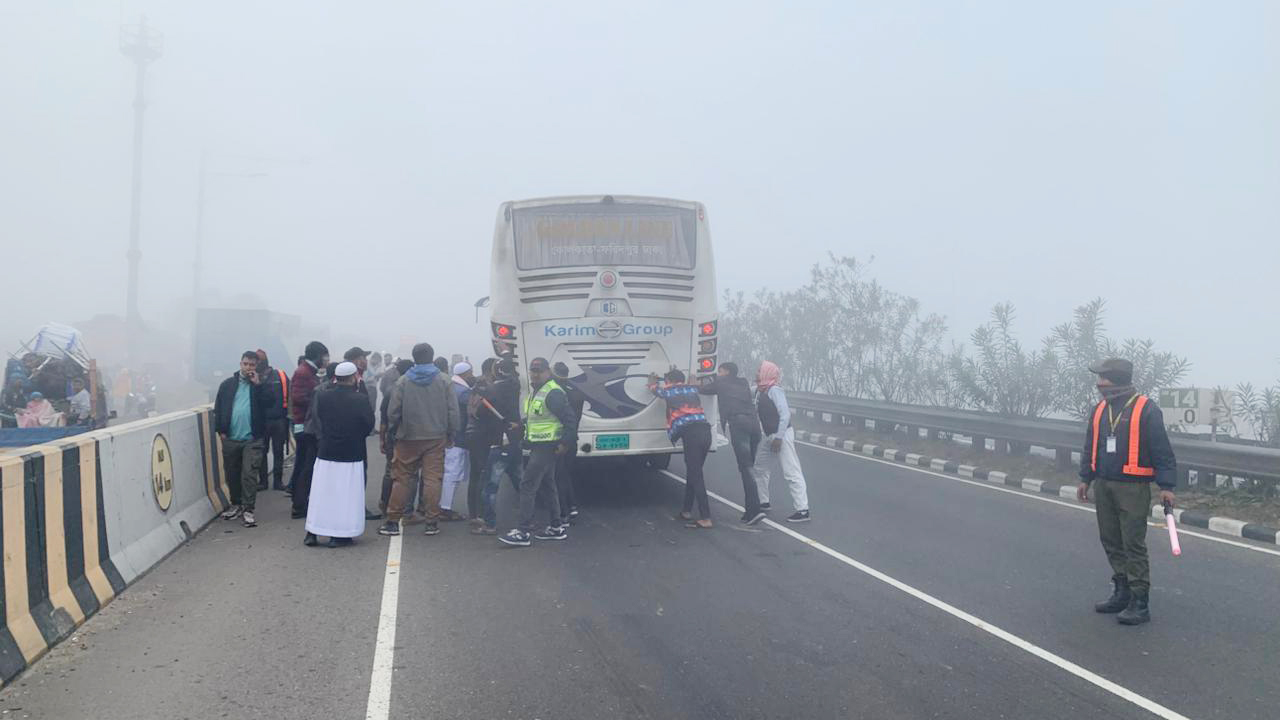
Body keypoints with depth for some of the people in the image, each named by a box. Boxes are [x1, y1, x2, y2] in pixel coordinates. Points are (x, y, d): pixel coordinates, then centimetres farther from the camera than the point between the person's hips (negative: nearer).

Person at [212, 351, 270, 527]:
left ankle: (248, 509, -4)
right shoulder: (228, 384, 7)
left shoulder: (260, 385, 4)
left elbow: (267, 403, -12)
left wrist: (257, 385, -15)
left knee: (249, 474, -7)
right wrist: (221, 430, -1)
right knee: (232, 474, 13)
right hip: (230, 439, 3)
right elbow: (218, 408, 7)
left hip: (252, 439, -2)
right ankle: (236, 505, 27)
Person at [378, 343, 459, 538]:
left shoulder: (403, 381, -4)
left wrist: (398, 430, 15)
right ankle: (432, 522, 3)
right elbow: (453, 411, -4)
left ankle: (393, 522, 9)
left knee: (401, 479, 7)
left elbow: (392, 413, -4)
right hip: (436, 438, 0)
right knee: (432, 479, 3)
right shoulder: (443, 380, -3)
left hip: (408, 439, 0)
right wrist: (451, 434, 7)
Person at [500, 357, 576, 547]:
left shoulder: (553, 393, -16)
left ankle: (523, 533, -10)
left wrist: (565, 442, -19)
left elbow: (570, 419, -20)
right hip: (538, 446, 10)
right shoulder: (535, 392, 15)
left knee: (528, 486, -11)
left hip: (546, 447, -10)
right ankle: (556, 527, 25)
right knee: (547, 486, 16)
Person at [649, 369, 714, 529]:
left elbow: (654, 387, 31)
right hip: (705, 431, 6)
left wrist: (652, 379, 54)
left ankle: (705, 518, -15)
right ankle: (687, 511, 27)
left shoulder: (669, 391, 10)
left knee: (695, 475, -9)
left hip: (690, 433, -6)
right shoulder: (693, 389, 22)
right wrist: (675, 372, 61)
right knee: (693, 472, 19)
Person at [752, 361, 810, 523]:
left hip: (782, 435, -10)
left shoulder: (774, 390, -15)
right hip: (771, 436, 10)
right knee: (761, 468, 18)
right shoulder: (761, 391, 11)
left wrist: (779, 437, -23)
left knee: (792, 473, -10)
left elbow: (785, 414, -21)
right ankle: (763, 502, 32)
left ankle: (802, 510, -10)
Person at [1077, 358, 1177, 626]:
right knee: (1111, 542, 12)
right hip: (1103, 486, 7)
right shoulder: (1100, 410, 11)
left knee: (1134, 545, -6)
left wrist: (1166, 486, -13)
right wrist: (1086, 479, 18)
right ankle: (1122, 592, 24)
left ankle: (1140, 602, 0)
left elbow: (1162, 450, -10)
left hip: (1133, 488, -7)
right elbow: (1090, 448, 19)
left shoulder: (1146, 409, -9)